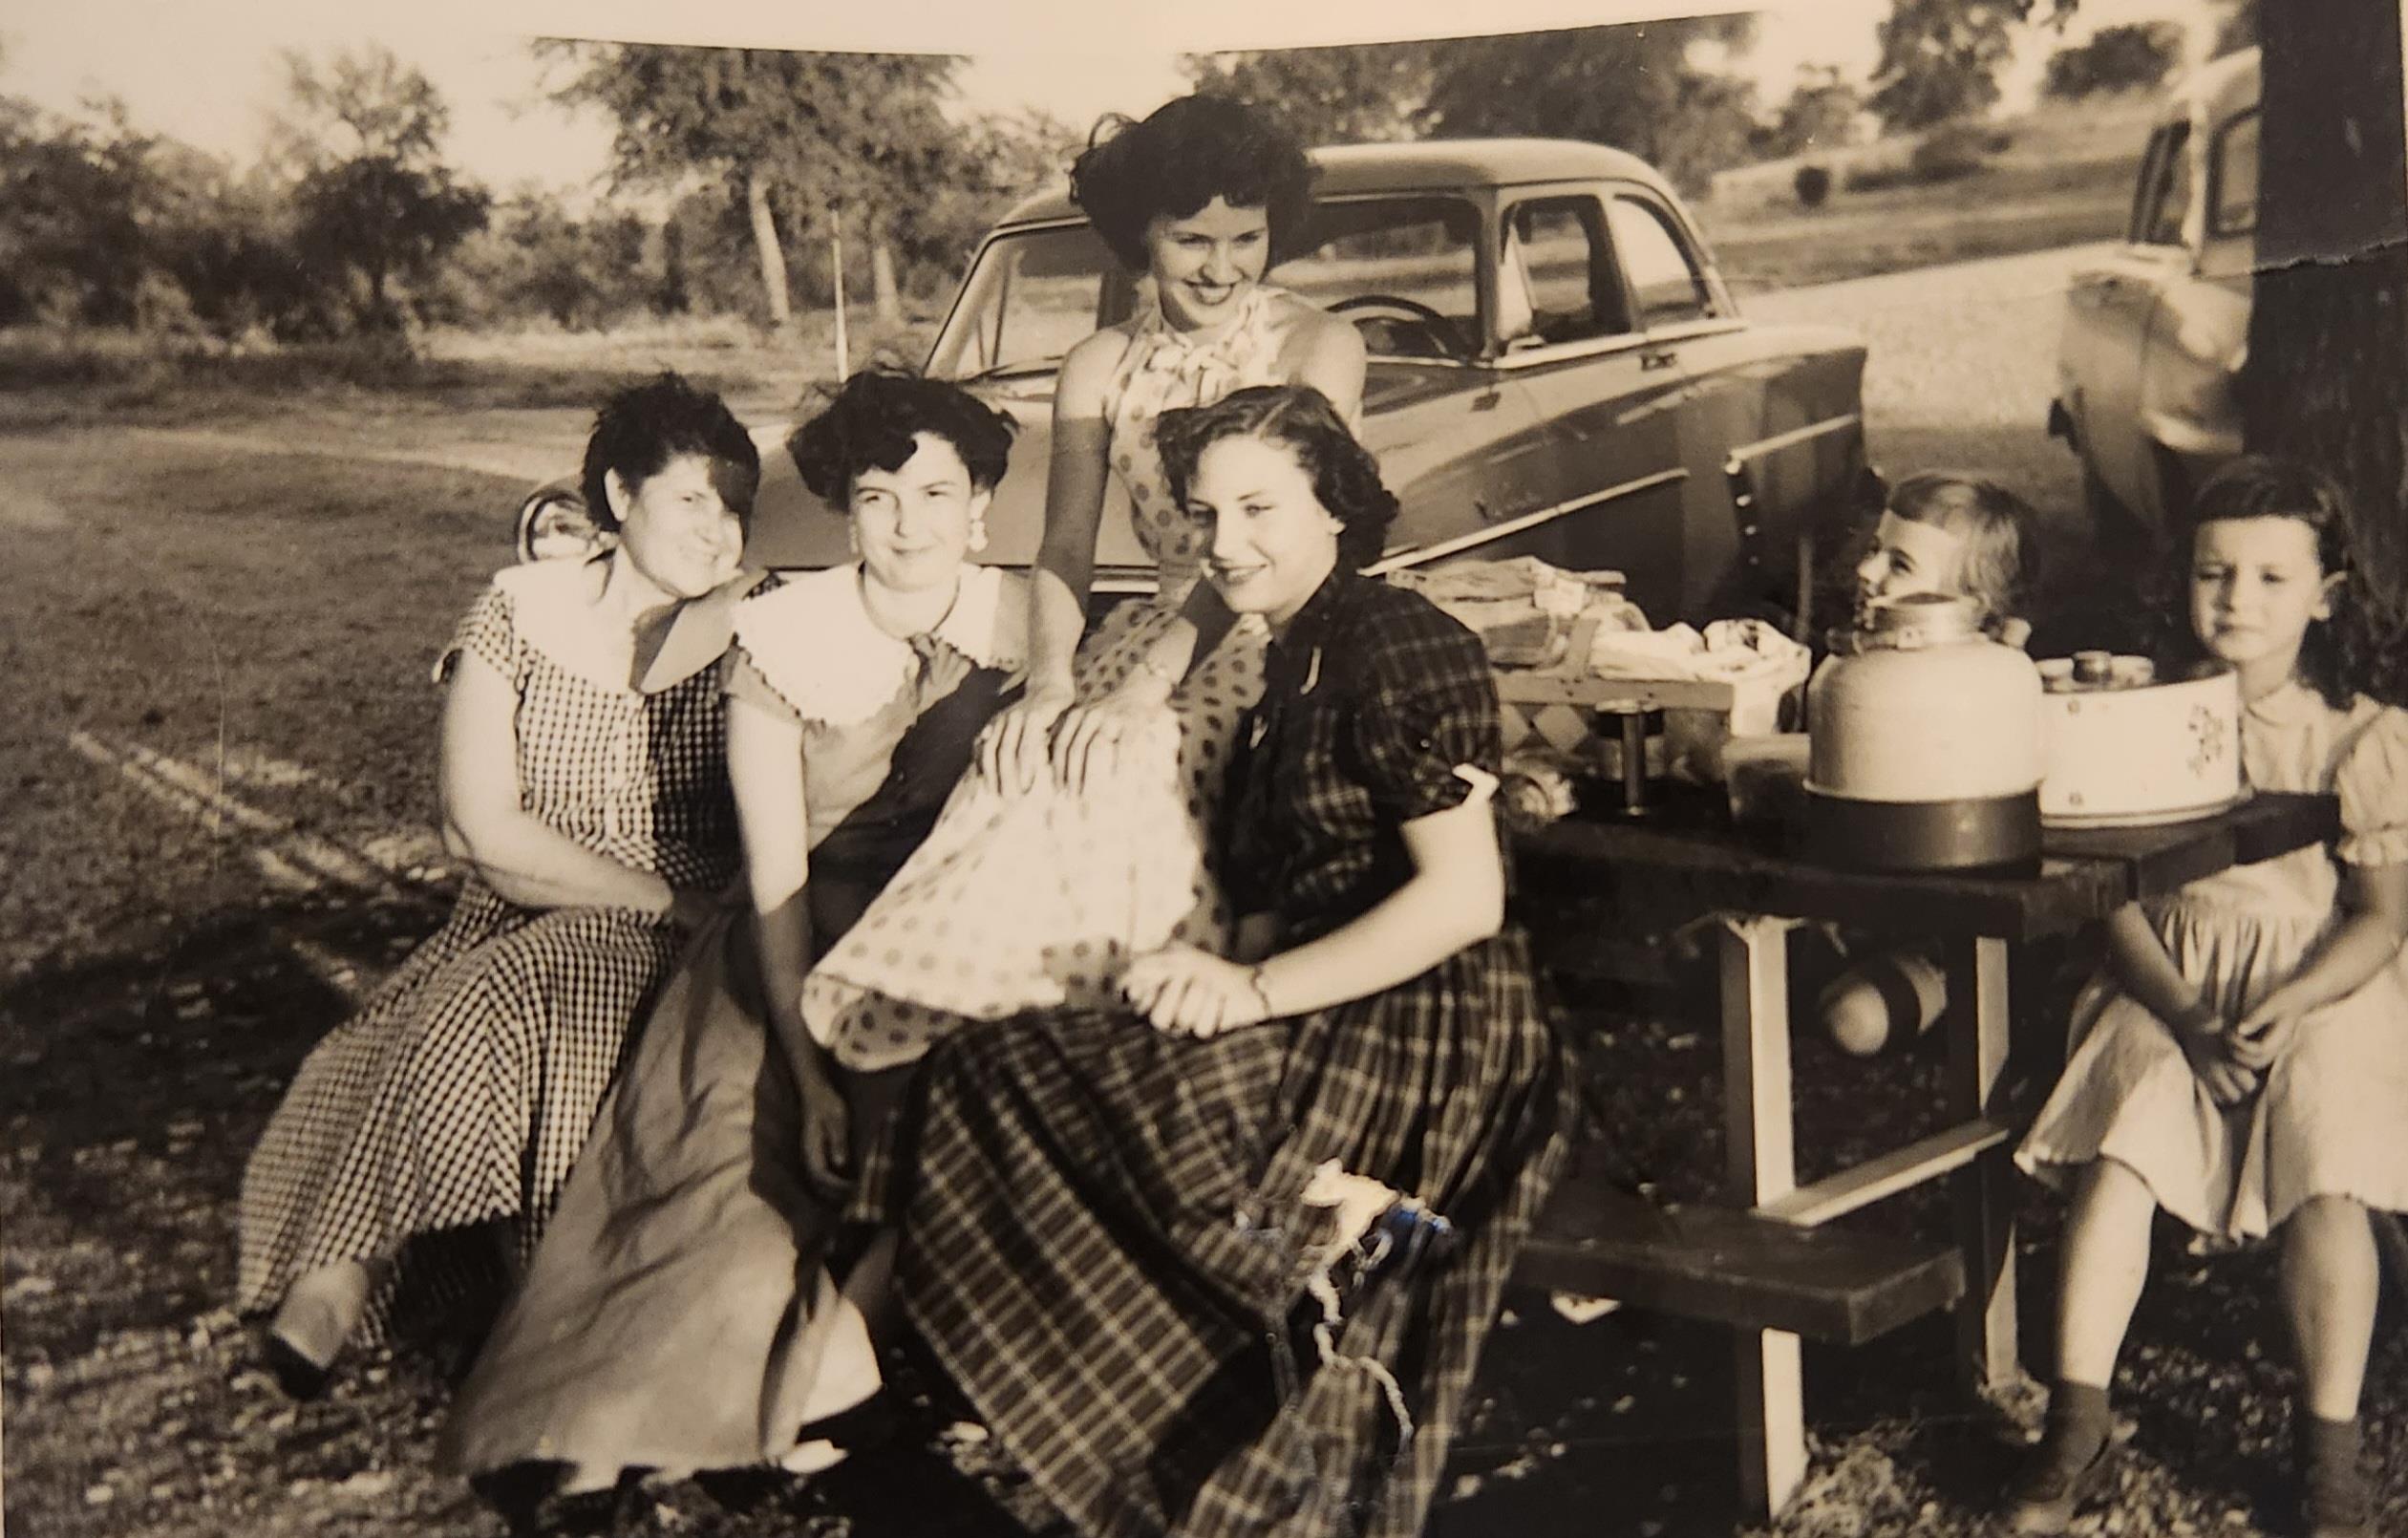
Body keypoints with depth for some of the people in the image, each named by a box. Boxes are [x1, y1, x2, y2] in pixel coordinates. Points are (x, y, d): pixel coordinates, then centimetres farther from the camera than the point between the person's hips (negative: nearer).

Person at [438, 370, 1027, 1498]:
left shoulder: (1032, 622, -2)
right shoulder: (781, 636, -6)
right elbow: (776, 877, -8)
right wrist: (811, 1074, -17)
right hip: (808, 966, -1)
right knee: (753, 1173, -24)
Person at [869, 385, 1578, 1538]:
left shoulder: (1391, 645, -10)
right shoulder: (1294, 663, 19)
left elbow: (1466, 895, -18)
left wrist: (1256, 990, -19)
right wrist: (1215, 984, 0)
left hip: (1419, 1042, -10)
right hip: (1335, 1037, 10)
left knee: (989, 1087, -13)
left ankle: (1326, 1227, -17)